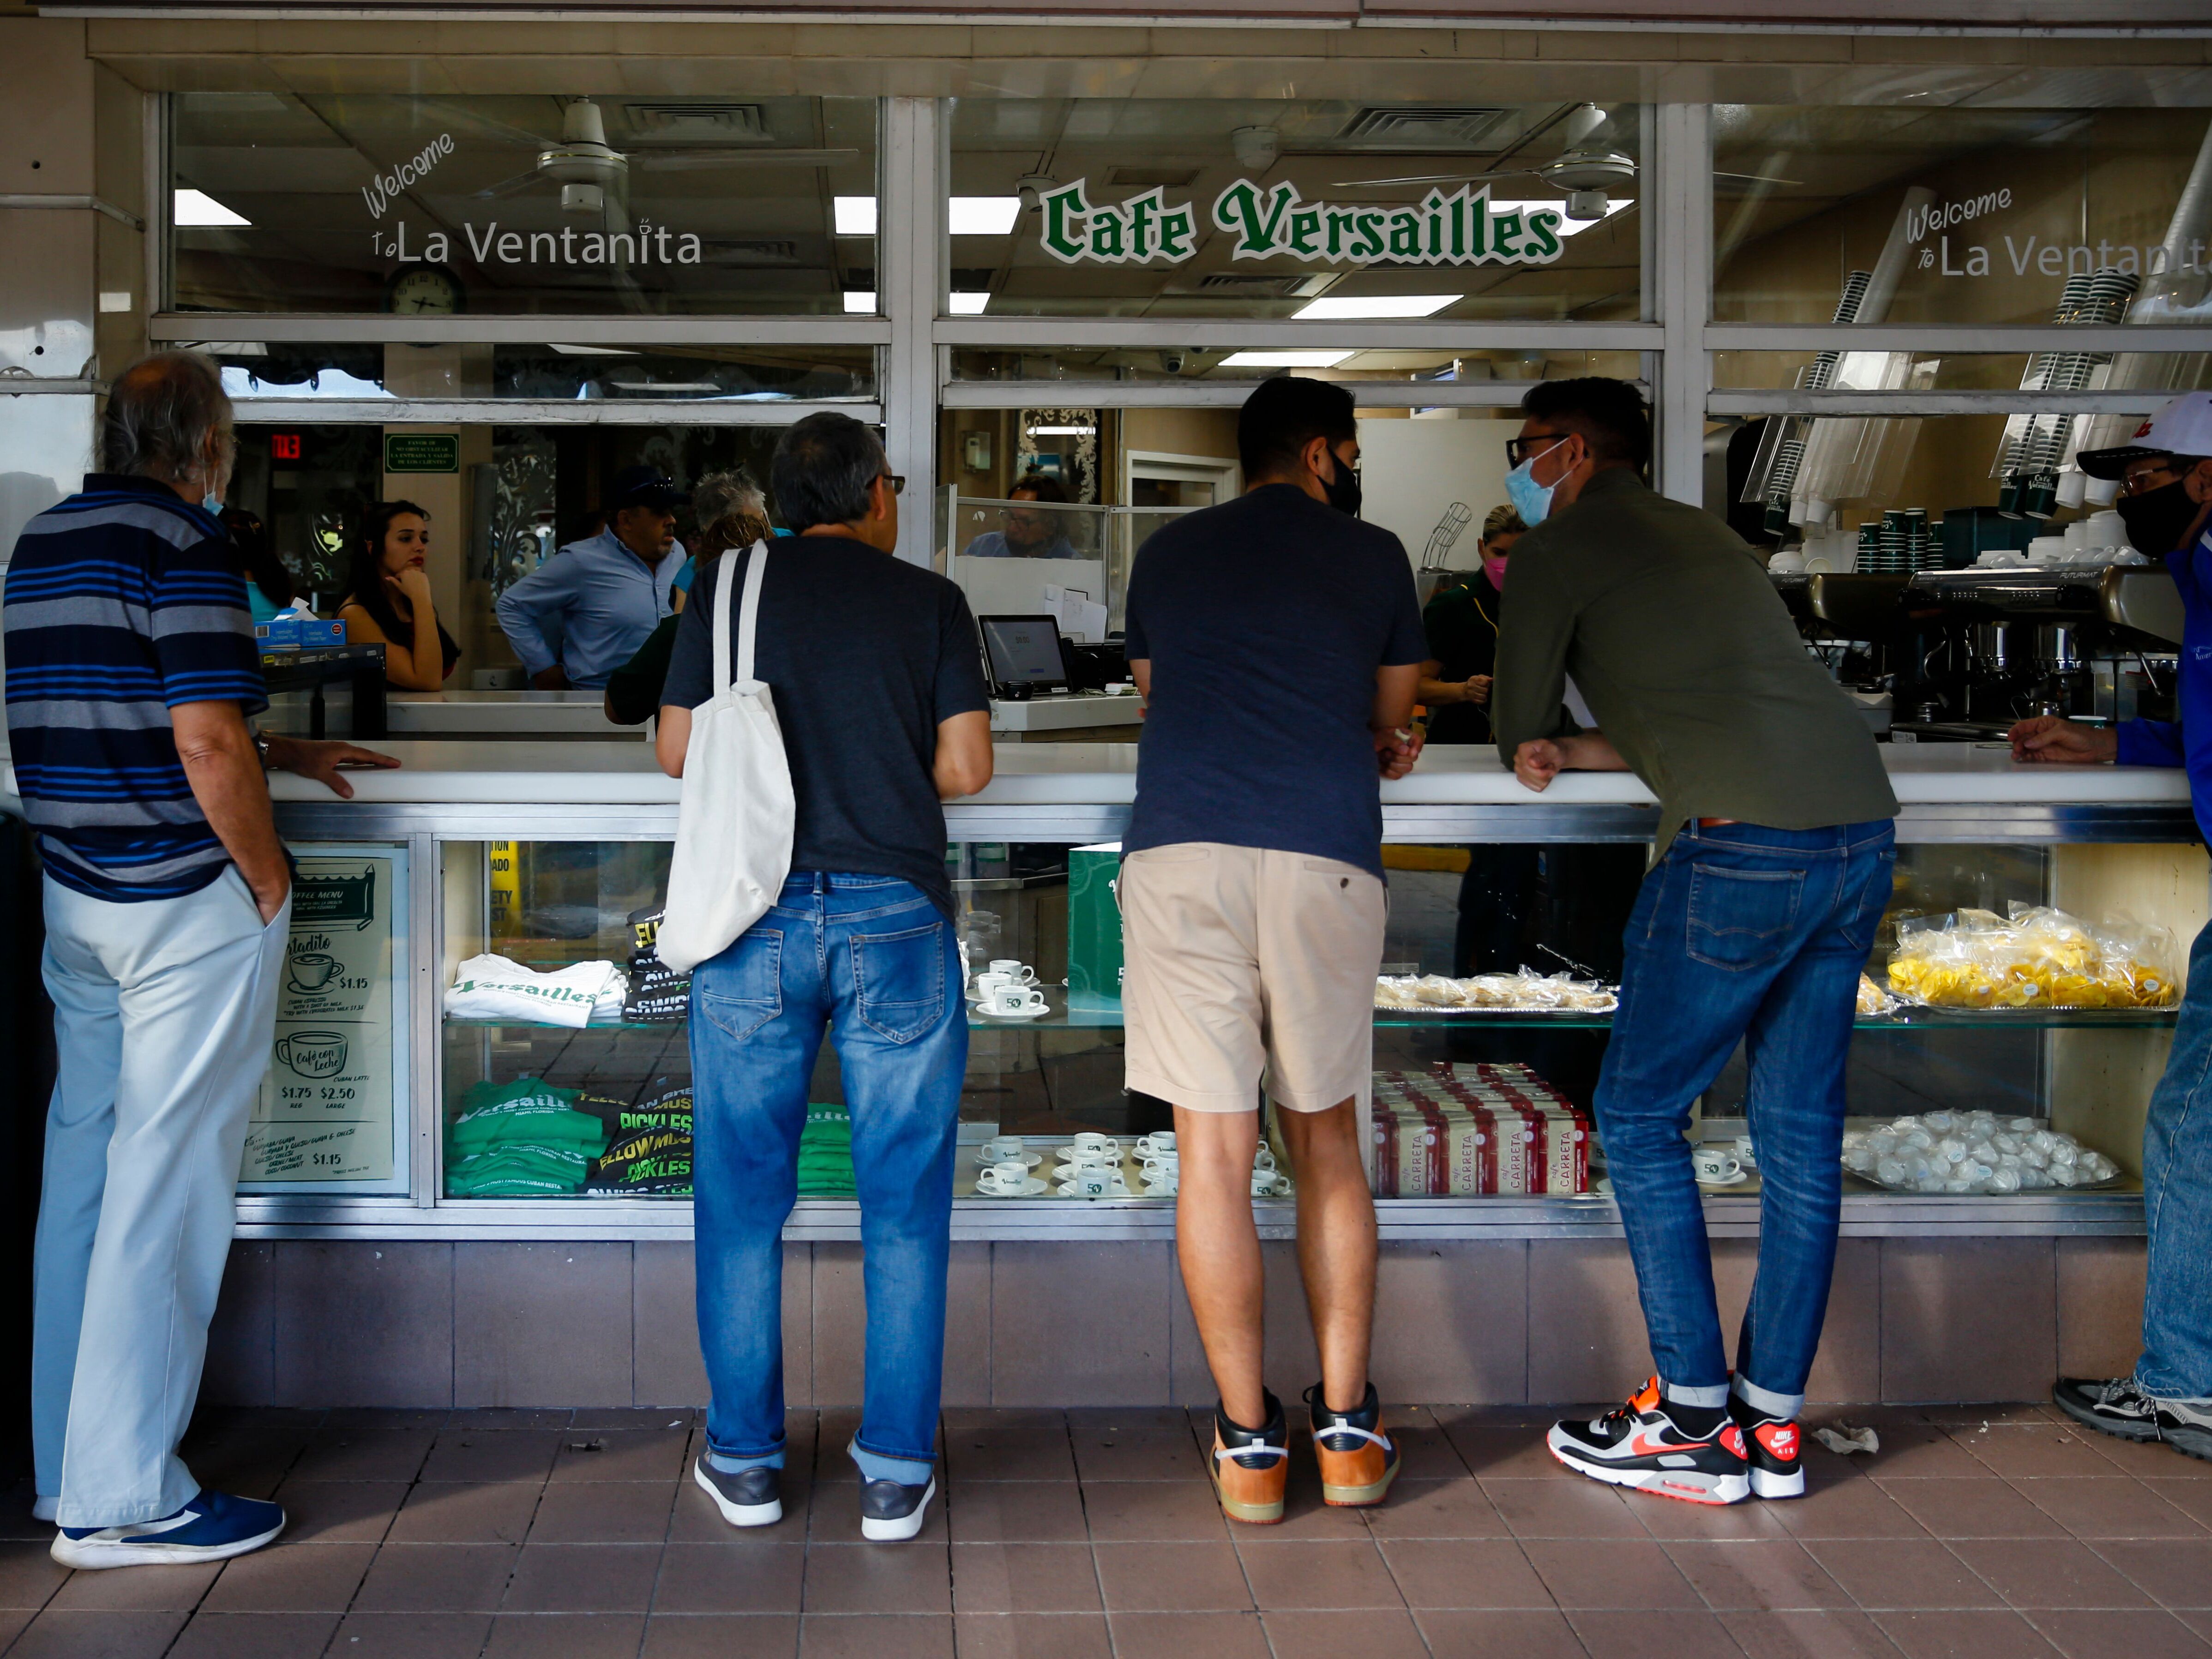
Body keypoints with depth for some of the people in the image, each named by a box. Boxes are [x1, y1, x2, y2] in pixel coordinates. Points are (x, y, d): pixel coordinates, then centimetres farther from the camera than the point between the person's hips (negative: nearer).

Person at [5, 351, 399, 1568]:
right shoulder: (183, 546, -14)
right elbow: (206, 745, -22)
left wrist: (292, 757, 25)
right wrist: (267, 874, -9)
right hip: (188, 904, -9)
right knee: (165, 1188, -3)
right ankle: (121, 1499, 2)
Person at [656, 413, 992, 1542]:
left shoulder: (728, 584, 8)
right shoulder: (931, 601, 6)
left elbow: (676, 750, 8)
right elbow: (966, 767, 2)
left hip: (757, 909, 1)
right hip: (895, 910, -1)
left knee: (743, 1196, 10)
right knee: (903, 1201, 7)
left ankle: (743, 1460, 17)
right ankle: (895, 1473, 11)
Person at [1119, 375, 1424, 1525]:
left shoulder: (1169, 553, 21)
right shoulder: (1373, 556, 15)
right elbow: (1390, 720, 25)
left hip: (1180, 851, 1)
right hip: (1324, 857, 0)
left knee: (1214, 1156, 3)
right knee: (1327, 1144, 13)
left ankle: (1249, 1442, 10)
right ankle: (1347, 1428, 18)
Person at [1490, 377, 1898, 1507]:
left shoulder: (1560, 547, 5)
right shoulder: (1700, 534, 28)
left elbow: (1518, 735, 9)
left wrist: (1544, 742, 29)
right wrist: (1587, 749, 15)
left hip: (1743, 844, -8)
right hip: (1860, 824, 8)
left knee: (1640, 1118, 4)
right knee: (1800, 1127, 11)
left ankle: (1694, 1424, 6)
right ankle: (1774, 1425, 17)